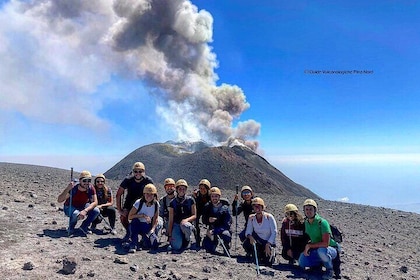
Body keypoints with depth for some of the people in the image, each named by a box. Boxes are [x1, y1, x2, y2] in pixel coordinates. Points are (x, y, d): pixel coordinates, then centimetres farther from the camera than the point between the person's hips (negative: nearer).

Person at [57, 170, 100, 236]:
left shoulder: (91, 188, -19)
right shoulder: (73, 188, -29)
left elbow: (95, 202, -24)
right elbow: (59, 200, -34)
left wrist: (85, 210, -40)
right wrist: (67, 189, -49)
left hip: (82, 206, 4)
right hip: (70, 207, -4)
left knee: (96, 211, -22)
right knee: (76, 214, -37)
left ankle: (84, 226, 4)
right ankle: (71, 227, -2)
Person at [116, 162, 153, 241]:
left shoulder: (148, 181, -22)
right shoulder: (128, 180, -22)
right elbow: (118, 195, -15)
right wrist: (119, 210, -20)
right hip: (129, 202, 1)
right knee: (123, 217, -22)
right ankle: (128, 232, 9)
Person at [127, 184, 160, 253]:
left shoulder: (156, 204, -8)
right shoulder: (139, 203, -17)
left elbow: (155, 219, -3)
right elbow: (129, 217, -16)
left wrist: (152, 230, -18)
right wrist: (142, 215, -26)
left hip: (147, 227, 2)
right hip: (136, 226, -1)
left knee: (154, 243, -22)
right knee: (135, 221, -36)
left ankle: (144, 239, 13)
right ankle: (133, 244, -23)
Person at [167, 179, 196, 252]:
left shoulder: (190, 200, 0)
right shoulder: (173, 202, 2)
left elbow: (194, 216, 0)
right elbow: (170, 220, 2)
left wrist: (187, 219, -20)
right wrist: (170, 235, -3)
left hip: (187, 223, -1)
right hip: (176, 225, 1)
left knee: (185, 225, -38)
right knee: (177, 246, -21)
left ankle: (187, 240, -4)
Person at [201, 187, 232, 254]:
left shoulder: (225, 208, -14)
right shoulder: (207, 207, -2)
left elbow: (227, 224, -19)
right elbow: (204, 221, 2)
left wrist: (214, 231, -28)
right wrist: (208, 220, -23)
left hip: (223, 229, -3)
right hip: (212, 229, 3)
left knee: (226, 235, -36)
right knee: (207, 246, -16)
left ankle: (226, 250, -4)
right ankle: (215, 241, 20)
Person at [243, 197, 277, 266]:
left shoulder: (269, 217, -15)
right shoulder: (251, 218, -6)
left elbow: (274, 233, -14)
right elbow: (248, 231, -10)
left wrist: (268, 245, -21)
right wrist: (250, 236, -33)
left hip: (269, 243, -2)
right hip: (258, 242, 2)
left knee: (267, 262, -18)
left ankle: (271, 253, 18)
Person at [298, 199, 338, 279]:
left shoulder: (322, 222, -24)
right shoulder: (306, 222, -1)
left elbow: (326, 243, -32)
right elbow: (308, 238, 14)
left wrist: (309, 245, -24)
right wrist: (306, 248, -4)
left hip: (331, 249, -6)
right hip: (316, 250, 7)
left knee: (321, 250, -40)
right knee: (302, 261, -13)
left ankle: (329, 269, -11)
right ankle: (322, 263, 12)